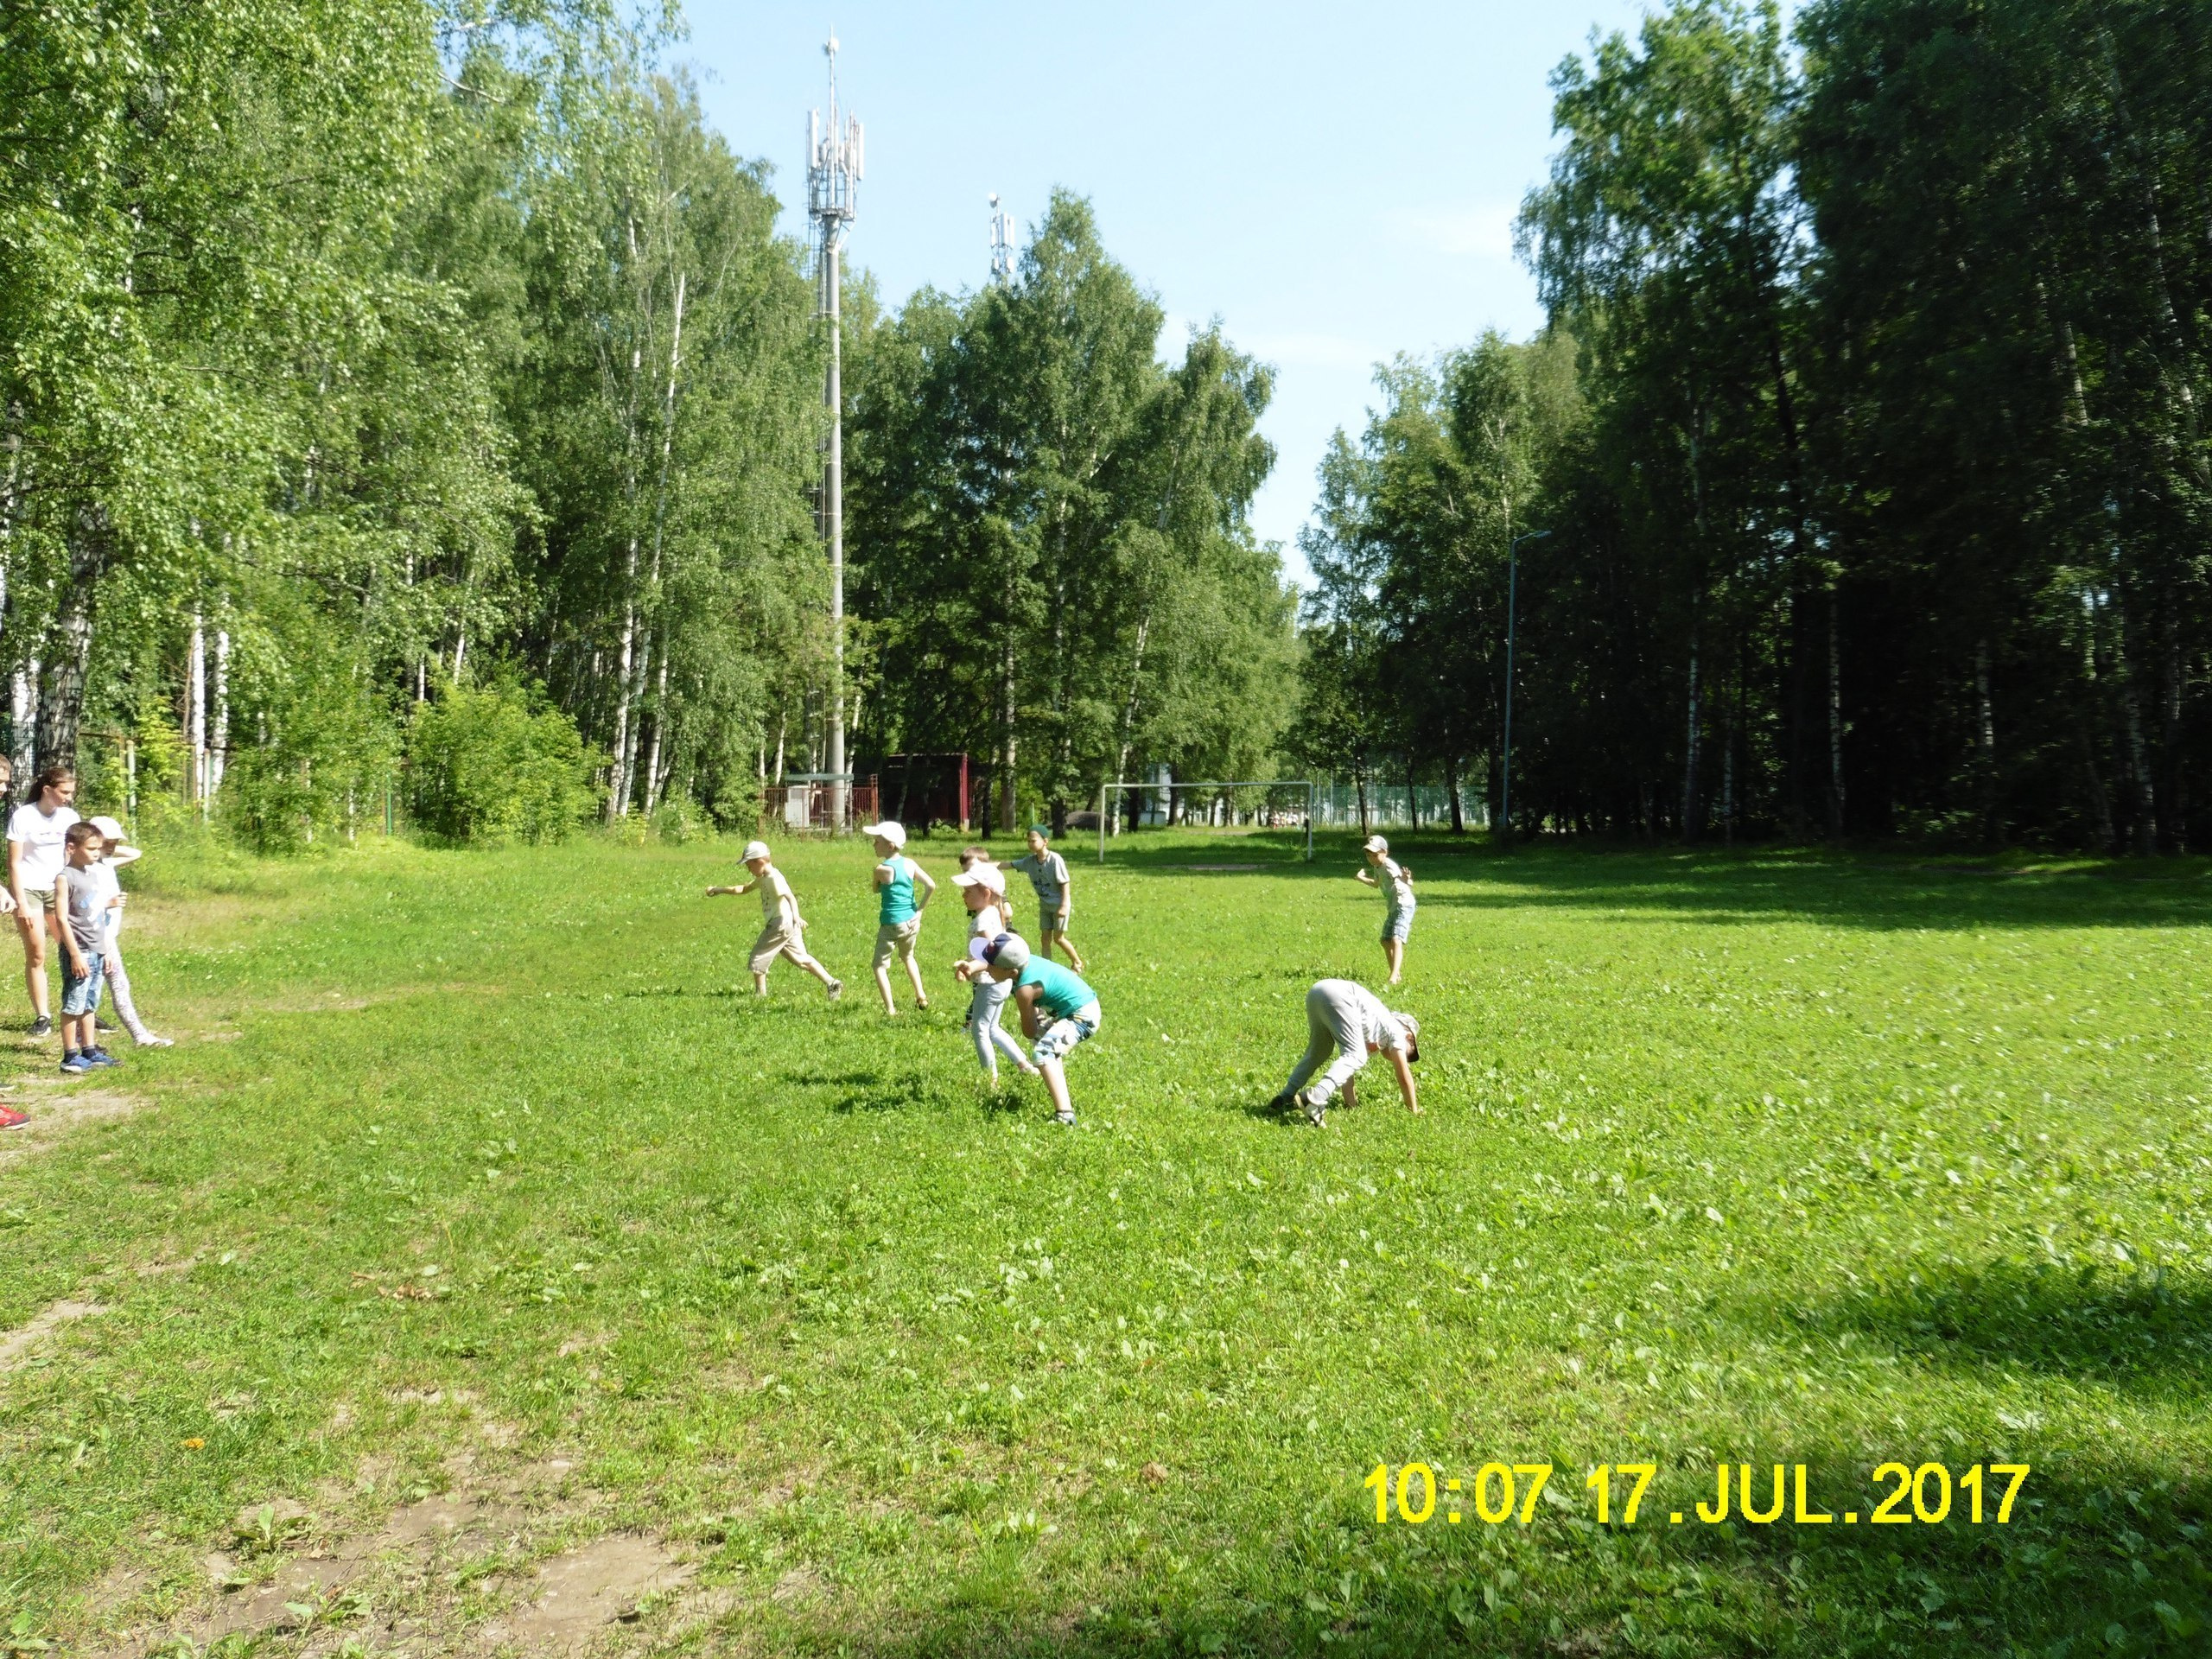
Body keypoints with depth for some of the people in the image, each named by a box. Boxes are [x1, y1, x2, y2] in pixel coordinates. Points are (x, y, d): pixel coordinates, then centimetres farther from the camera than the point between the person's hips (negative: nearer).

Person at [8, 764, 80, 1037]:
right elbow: (14, 863, -8)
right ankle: (42, 1016, 6)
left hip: (60, 889, 4)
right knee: (36, 955, -1)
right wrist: (21, 903, -12)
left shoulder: (70, 816, 3)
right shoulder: (23, 817, -9)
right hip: (29, 889, -4)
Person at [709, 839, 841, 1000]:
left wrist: (796, 916, -41)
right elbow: (743, 890, 29)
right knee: (801, 958, 10)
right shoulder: (763, 878, 18)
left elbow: (790, 897, -25)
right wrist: (720, 890, 24)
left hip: (781, 923, -10)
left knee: (758, 958, 1)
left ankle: (760, 994, 7)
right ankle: (831, 982, 5)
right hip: (788, 925, 10)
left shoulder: (774, 877, -13)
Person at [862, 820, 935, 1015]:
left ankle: (890, 1009, -4)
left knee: (880, 966, 5)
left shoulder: (881, 869, -15)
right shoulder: (910, 864, -3)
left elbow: (876, 890, 4)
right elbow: (931, 886, -7)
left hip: (891, 924, -6)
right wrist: (920, 910, 0)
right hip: (911, 922, 6)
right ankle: (921, 997, 30)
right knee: (908, 957, 30)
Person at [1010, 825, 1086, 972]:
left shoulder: (1055, 859, -22)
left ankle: (1078, 963, 16)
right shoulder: (1030, 861, -4)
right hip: (1044, 905, 6)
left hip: (1059, 904, -6)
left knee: (1058, 937, -3)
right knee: (1045, 937, 7)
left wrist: (1064, 905, -20)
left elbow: (1064, 883, -18)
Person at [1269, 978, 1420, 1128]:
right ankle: (1315, 1100, -24)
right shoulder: (1397, 1031, 18)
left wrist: (1351, 1104, 37)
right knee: (1356, 1057, -7)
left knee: (1317, 1053, 26)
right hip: (1337, 996, -8)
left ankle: (1285, 1098, 22)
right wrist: (1414, 1110, 27)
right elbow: (1404, 1077, 17)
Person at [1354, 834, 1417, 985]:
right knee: (1385, 941, 18)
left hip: (1404, 905, -11)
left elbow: (1409, 884, -37)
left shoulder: (1389, 866, -22)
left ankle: (1394, 977, -34)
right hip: (1393, 907, 11)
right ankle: (1395, 974, 31)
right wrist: (1361, 878, 16)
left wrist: (1406, 880, -59)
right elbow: (1376, 884, 28)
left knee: (1396, 940, -24)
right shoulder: (1377, 867, 6)